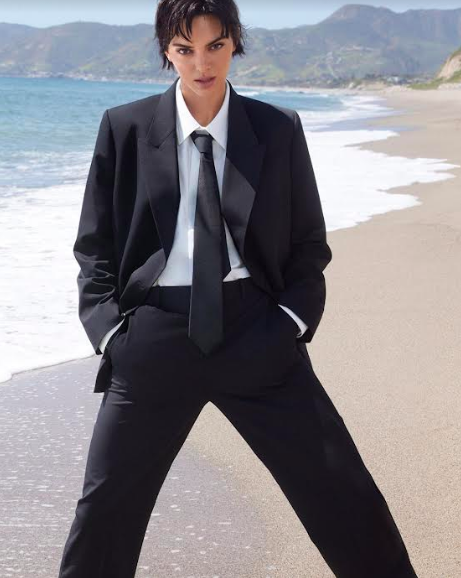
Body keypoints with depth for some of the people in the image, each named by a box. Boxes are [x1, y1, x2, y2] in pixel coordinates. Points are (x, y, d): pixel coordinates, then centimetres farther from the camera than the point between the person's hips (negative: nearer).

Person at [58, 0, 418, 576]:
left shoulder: (279, 129, 4)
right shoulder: (125, 127, 3)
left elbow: (309, 242, 10)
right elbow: (95, 244, 8)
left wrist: (292, 321, -3)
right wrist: (111, 329, -3)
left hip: (255, 332, 0)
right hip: (155, 335, 0)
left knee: (345, 493, 1)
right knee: (105, 505, 8)